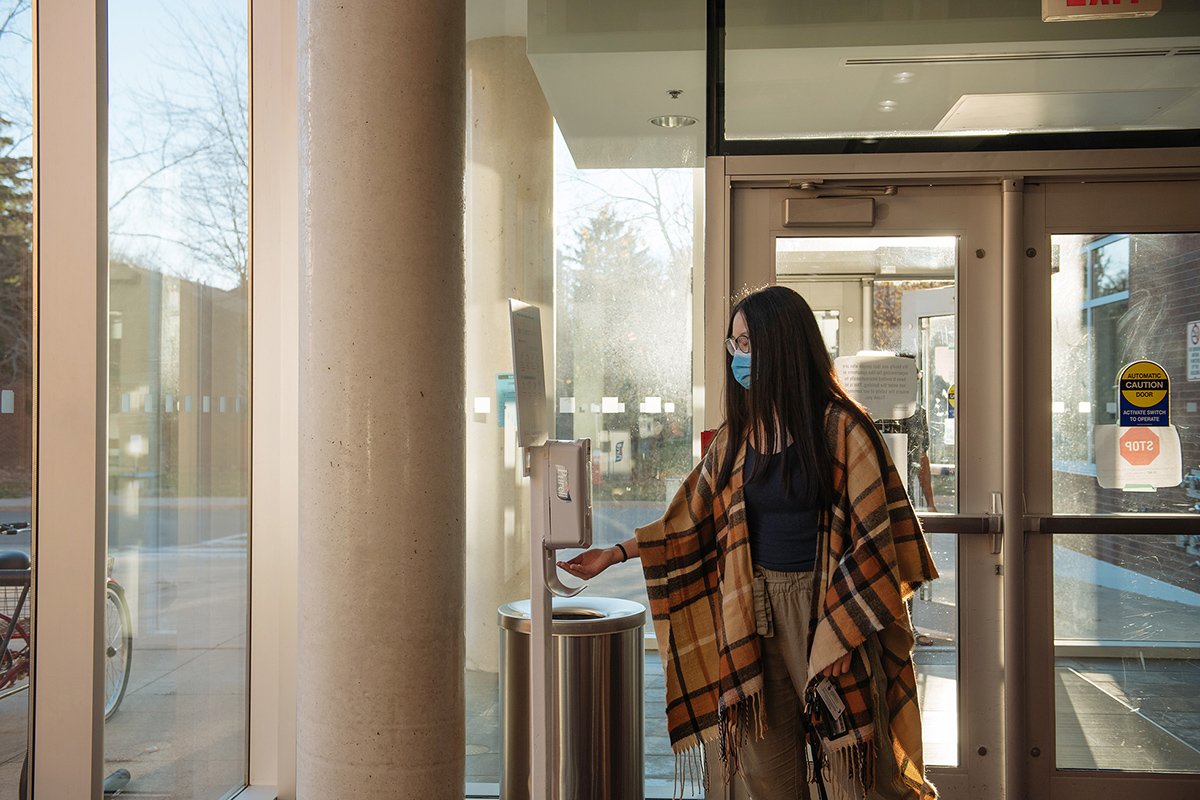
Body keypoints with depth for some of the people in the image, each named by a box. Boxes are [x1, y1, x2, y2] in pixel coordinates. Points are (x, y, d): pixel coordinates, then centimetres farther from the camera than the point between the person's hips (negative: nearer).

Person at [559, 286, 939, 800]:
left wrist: (842, 630, -13)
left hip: (827, 610, -5)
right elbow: (691, 522, 15)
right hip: (755, 613, 5)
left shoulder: (840, 429, -8)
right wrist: (615, 553, 11)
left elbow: (873, 537, -9)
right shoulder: (736, 435, 9)